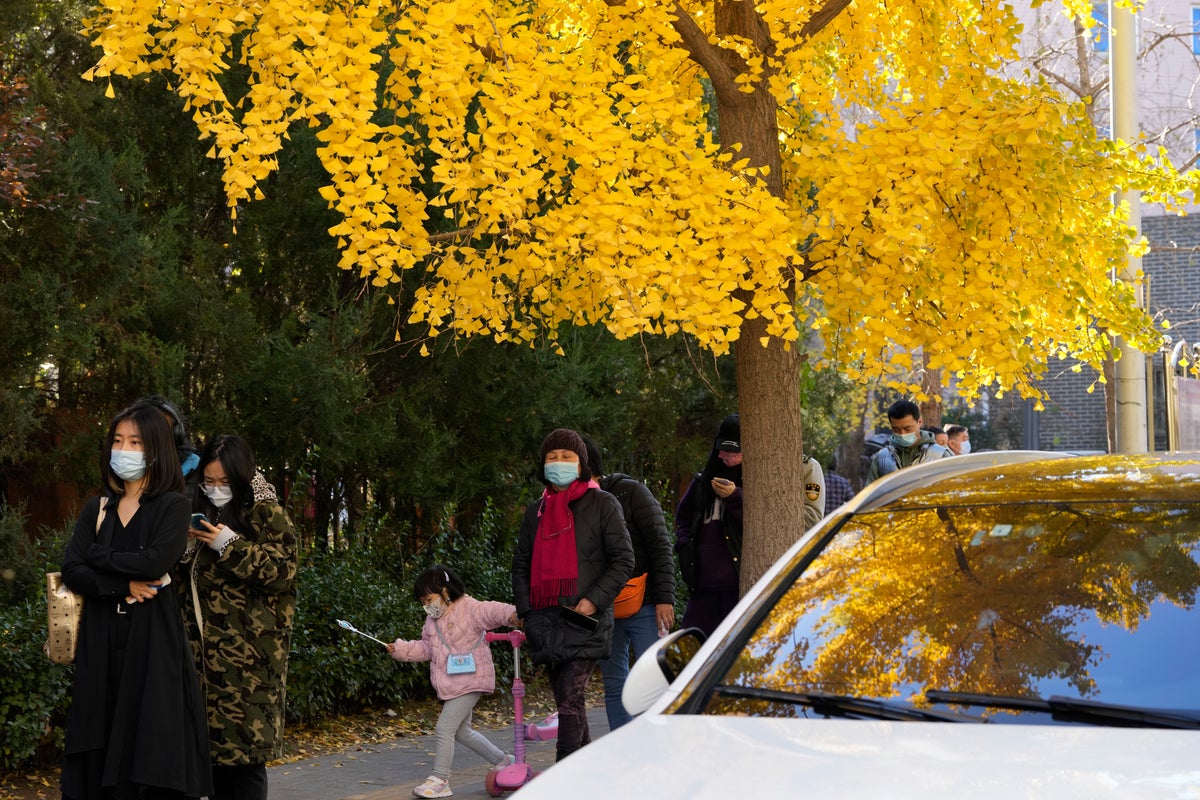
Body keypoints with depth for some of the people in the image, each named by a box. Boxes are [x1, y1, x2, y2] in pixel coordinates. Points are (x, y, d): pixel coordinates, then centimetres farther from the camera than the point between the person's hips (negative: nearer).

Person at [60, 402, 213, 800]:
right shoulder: (97, 508, 13)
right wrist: (123, 586, -13)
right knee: (101, 749, 2)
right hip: (102, 639, 4)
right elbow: (71, 570, 1)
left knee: (151, 749, -6)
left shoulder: (172, 505, 0)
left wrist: (99, 555, -5)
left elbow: (156, 562, -17)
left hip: (153, 637, -4)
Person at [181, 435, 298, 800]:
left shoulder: (268, 515, -1)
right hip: (206, 651, 6)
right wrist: (183, 551, 1)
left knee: (244, 743, -10)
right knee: (215, 743, 4)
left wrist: (231, 546, -16)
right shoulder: (201, 516, 17)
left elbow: (282, 572, -10)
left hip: (249, 653, -6)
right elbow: (186, 579, 23)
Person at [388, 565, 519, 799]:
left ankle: (440, 781, -5)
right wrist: (401, 649, 5)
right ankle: (503, 761, 32)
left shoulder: (470, 610, -13)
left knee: (444, 729, -12)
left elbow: (493, 611, -27)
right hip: (449, 685, 10)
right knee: (462, 732, 18)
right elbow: (425, 647, 19)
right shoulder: (432, 620, 13)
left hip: (470, 681, -10)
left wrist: (512, 615, -48)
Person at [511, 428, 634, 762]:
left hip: (584, 620, -6)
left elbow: (623, 560, -2)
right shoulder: (536, 510, 17)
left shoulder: (602, 504, 2)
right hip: (546, 621, 6)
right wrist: (526, 611, 6)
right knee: (565, 702, 9)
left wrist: (593, 601, -13)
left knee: (571, 700, -16)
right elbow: (521, 564, 21)